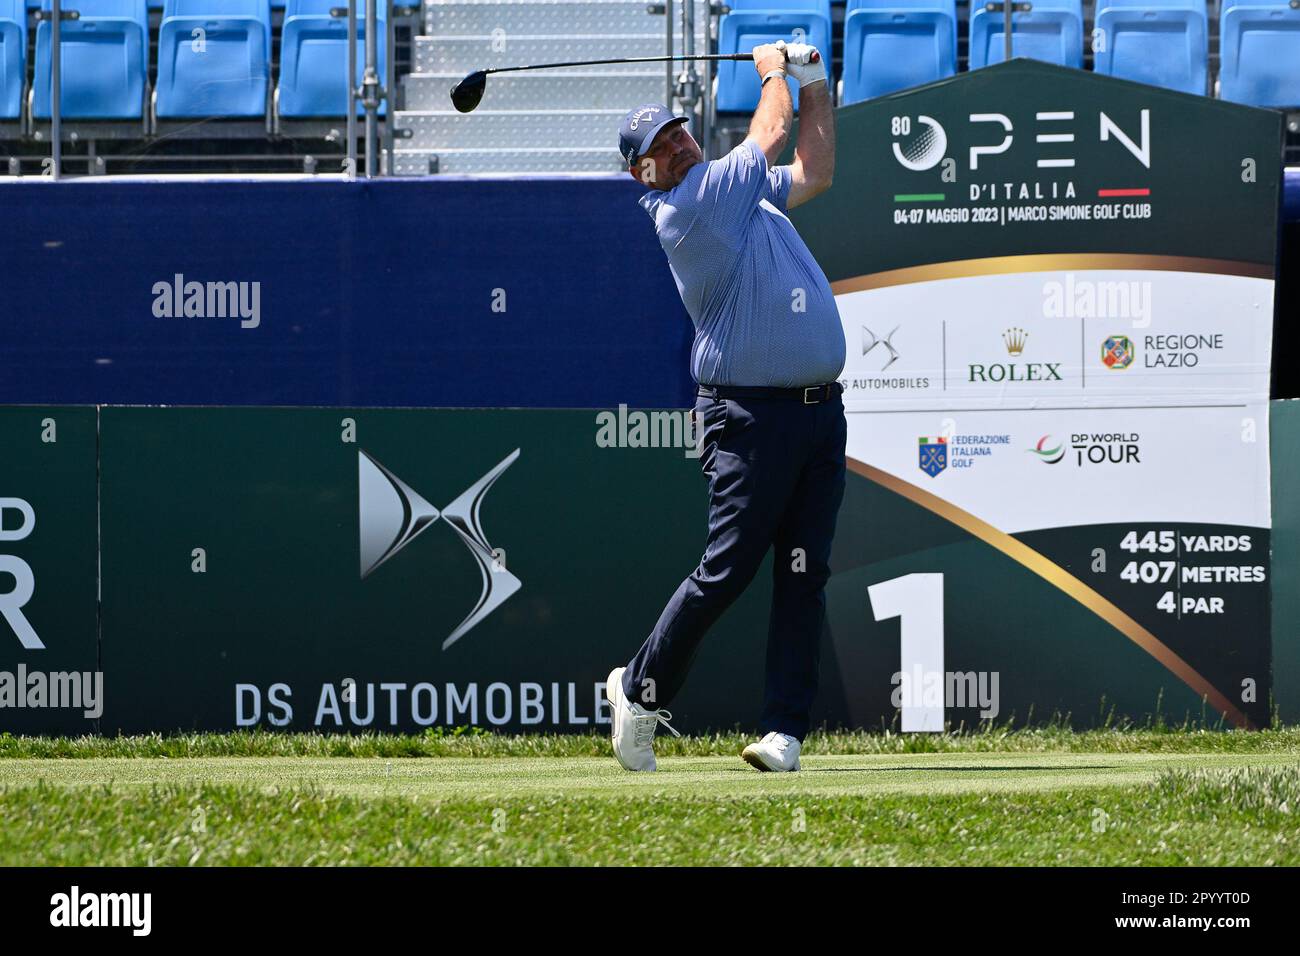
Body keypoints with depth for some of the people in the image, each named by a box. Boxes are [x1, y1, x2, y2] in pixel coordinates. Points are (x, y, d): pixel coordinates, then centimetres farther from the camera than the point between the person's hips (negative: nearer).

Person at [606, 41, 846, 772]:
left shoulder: (745, 194, 18)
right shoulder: (684, 211, -8)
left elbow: (814, 173, 31)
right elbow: (769, 137, 0)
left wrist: (815, 84, 25)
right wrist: (775, 72, 17)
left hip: (819, 409, 7)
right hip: (752, 416, -7)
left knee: (805, 574, 0)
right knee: (728, 569, -8)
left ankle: (786, 731, -2)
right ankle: (641, 690, 12)